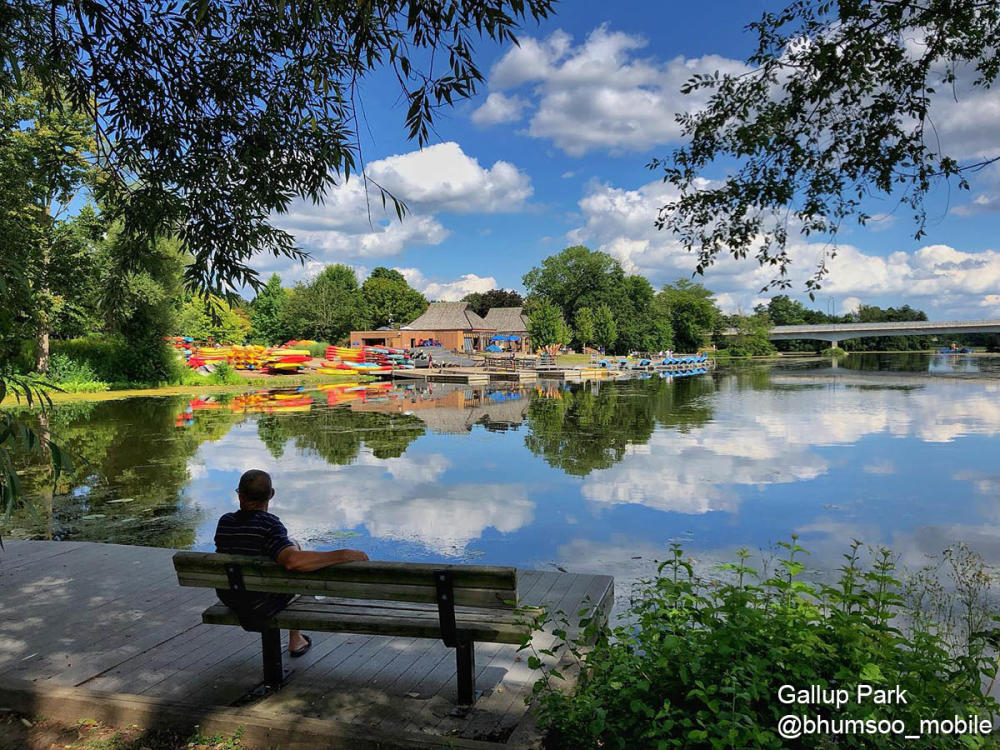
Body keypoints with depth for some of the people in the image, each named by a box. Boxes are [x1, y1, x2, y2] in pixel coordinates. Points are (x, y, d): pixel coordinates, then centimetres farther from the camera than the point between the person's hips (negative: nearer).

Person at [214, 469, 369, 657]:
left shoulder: (224, 522, -8)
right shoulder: (269, 525, -28)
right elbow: (293, 560, -46)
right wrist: (343, 555, -41)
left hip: (228, 599, 5)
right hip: (261, 605, -5)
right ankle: (295, 640, 35)